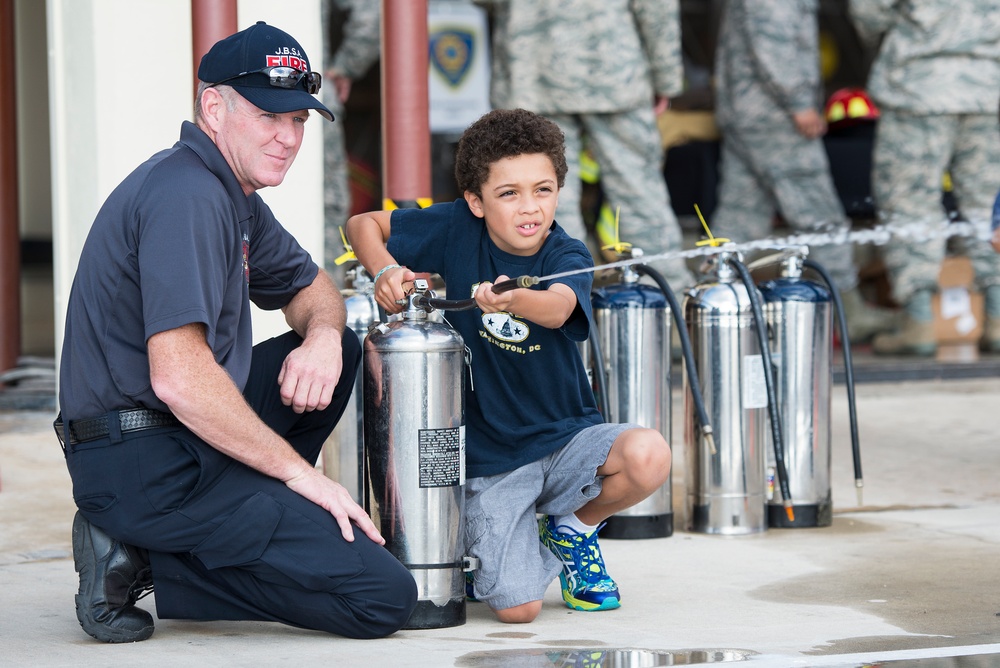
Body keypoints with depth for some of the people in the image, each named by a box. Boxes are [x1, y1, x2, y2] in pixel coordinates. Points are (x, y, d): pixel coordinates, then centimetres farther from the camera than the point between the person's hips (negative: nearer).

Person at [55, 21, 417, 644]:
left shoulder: (234, 195, 15)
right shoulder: (187, 196, -18)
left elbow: (310, 288, 29)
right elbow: (179, 378, -27)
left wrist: (323, 337, 2)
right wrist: (298, 470, -17)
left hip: (185, 437, 10)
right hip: (145, 462, -10)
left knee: (339, 351, 23)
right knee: (385, 597, -13)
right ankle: (146, 561, -9)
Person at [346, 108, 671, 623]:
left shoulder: (567, 257, -9)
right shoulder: (457, 229, -5)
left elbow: (557, 309, -32)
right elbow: (362, 225, 6)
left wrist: (514, 300, -55)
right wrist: (385, 270, -16)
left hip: (566, 437, 1)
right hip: (490, 459, -1)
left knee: (649, 456, -32)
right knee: (516, 608, -20)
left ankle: (573, 528, 2)